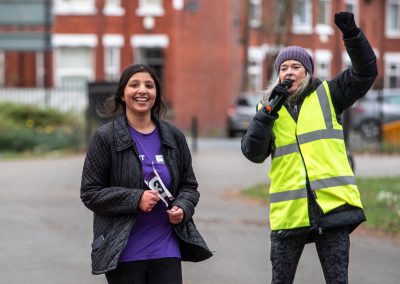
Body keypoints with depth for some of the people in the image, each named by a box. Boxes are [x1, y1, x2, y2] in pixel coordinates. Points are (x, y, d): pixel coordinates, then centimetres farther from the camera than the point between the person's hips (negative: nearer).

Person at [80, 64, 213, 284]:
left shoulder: (173, 136, 8)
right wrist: (135, 199, -17)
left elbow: (189, 185, 16)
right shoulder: (105, 137, -3)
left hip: (166, 250, 3)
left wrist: (182, 208, -6)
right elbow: (90, 192, -5)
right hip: (124, 252, -3)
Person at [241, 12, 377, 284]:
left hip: (332, 206, -1)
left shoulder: (327, 96, 8)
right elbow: (253, 152, -1)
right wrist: (269, 110, -9)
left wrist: (352, 34, -15)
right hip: (289, 211, 2)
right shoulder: (269, 107, 11)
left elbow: (365, 71, -1)